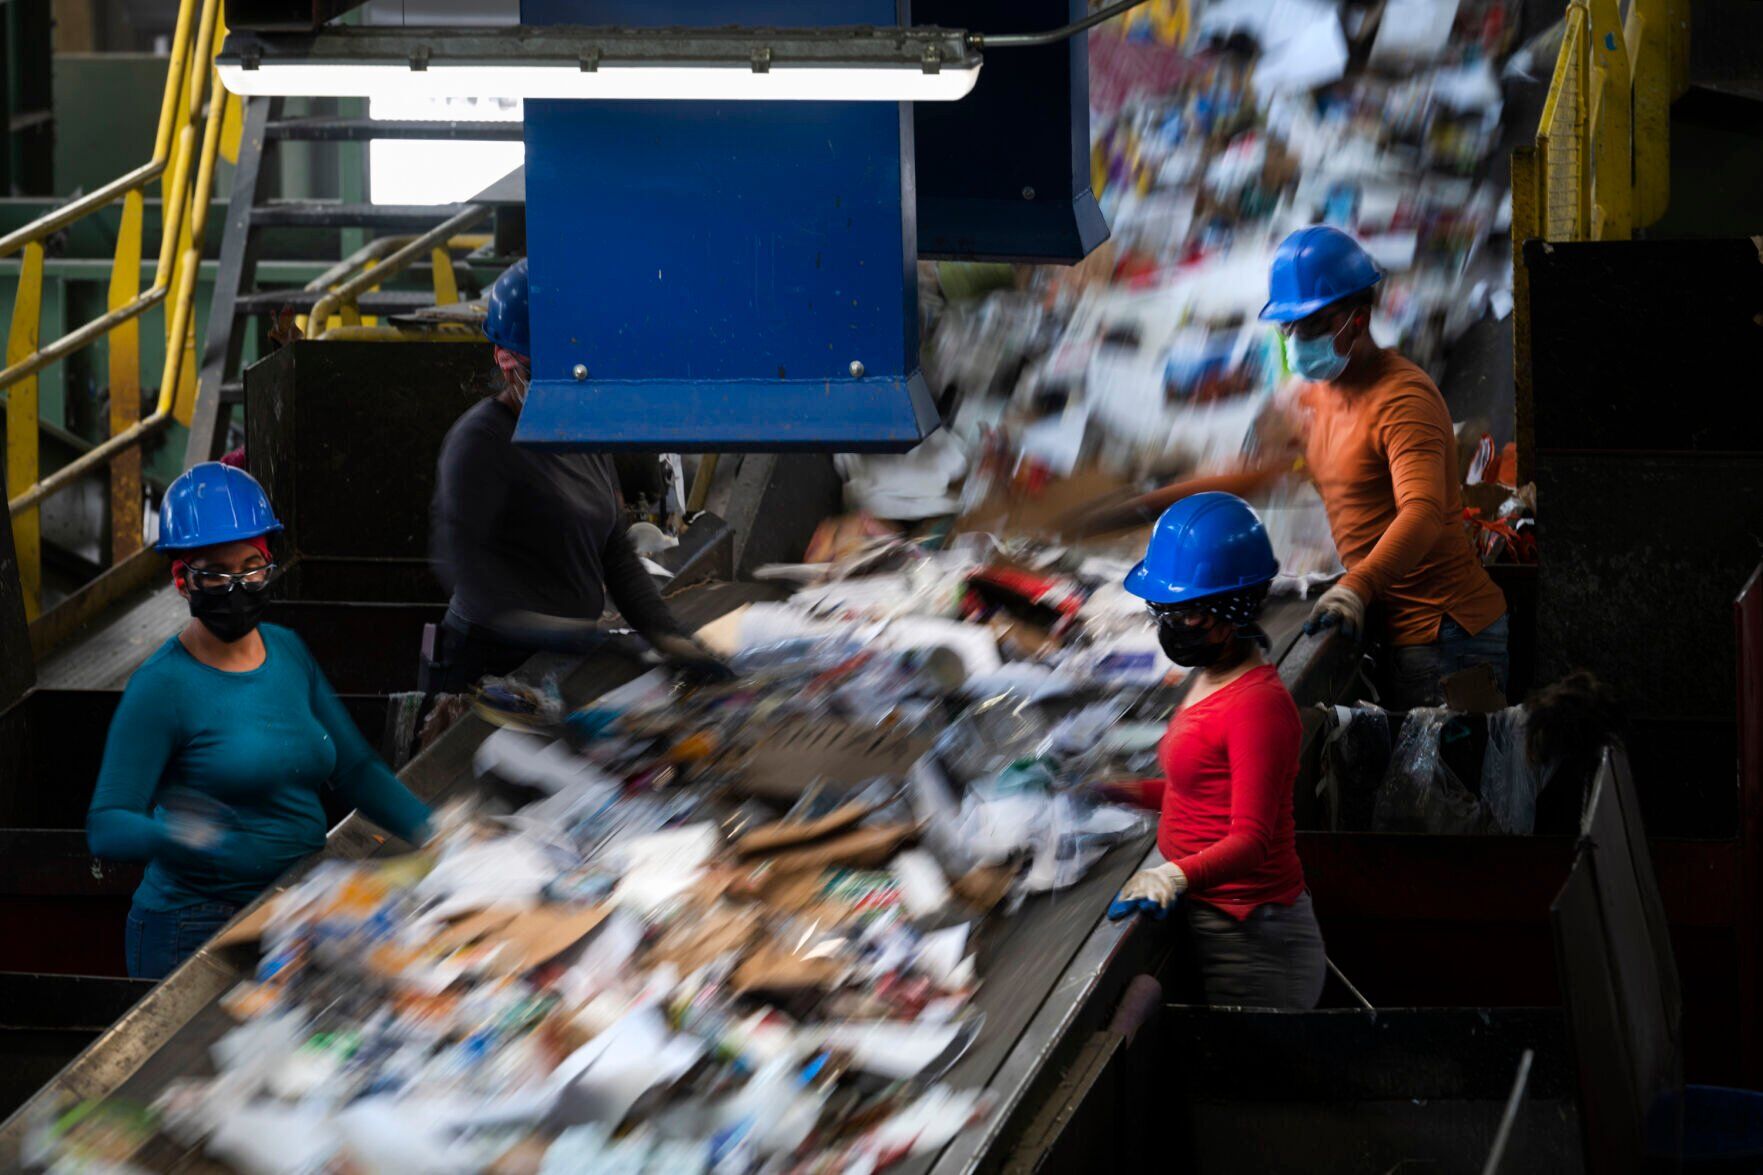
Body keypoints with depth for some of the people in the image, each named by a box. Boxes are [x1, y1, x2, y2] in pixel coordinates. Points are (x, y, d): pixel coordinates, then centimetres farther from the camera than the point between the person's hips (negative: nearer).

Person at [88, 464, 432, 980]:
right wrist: (174, 834, -36)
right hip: (197, 933, -6)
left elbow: (355, 769, 15)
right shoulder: (162, 686, -12)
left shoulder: (288, 652, 9)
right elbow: (106, 827, -16)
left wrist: (428, 829, -1)